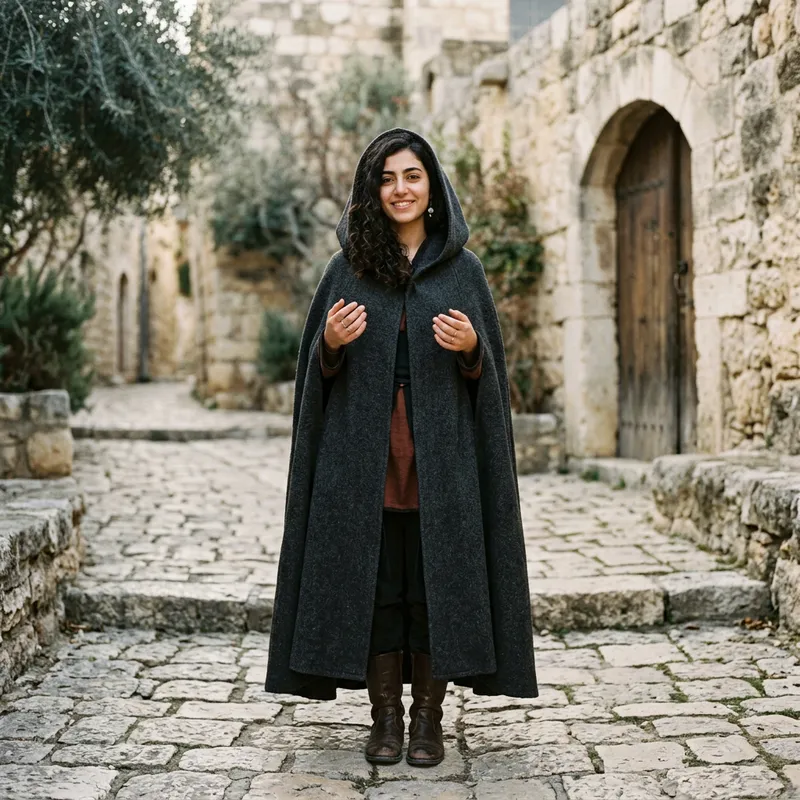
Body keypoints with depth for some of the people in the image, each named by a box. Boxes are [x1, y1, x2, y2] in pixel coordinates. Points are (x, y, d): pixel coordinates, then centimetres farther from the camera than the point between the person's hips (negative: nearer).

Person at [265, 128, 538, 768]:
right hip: (364, 454, 1)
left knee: (436, 581, 1)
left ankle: (428, 718, 13)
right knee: (373, 581, 3)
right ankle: (386, 716, 15)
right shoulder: (348, 268, 9)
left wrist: (471, 348, -14)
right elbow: (317, 366, 9)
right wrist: (331, 344, -12)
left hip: (440, 452, 0)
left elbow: (491, 368, 7)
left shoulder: (464, 270, 8)